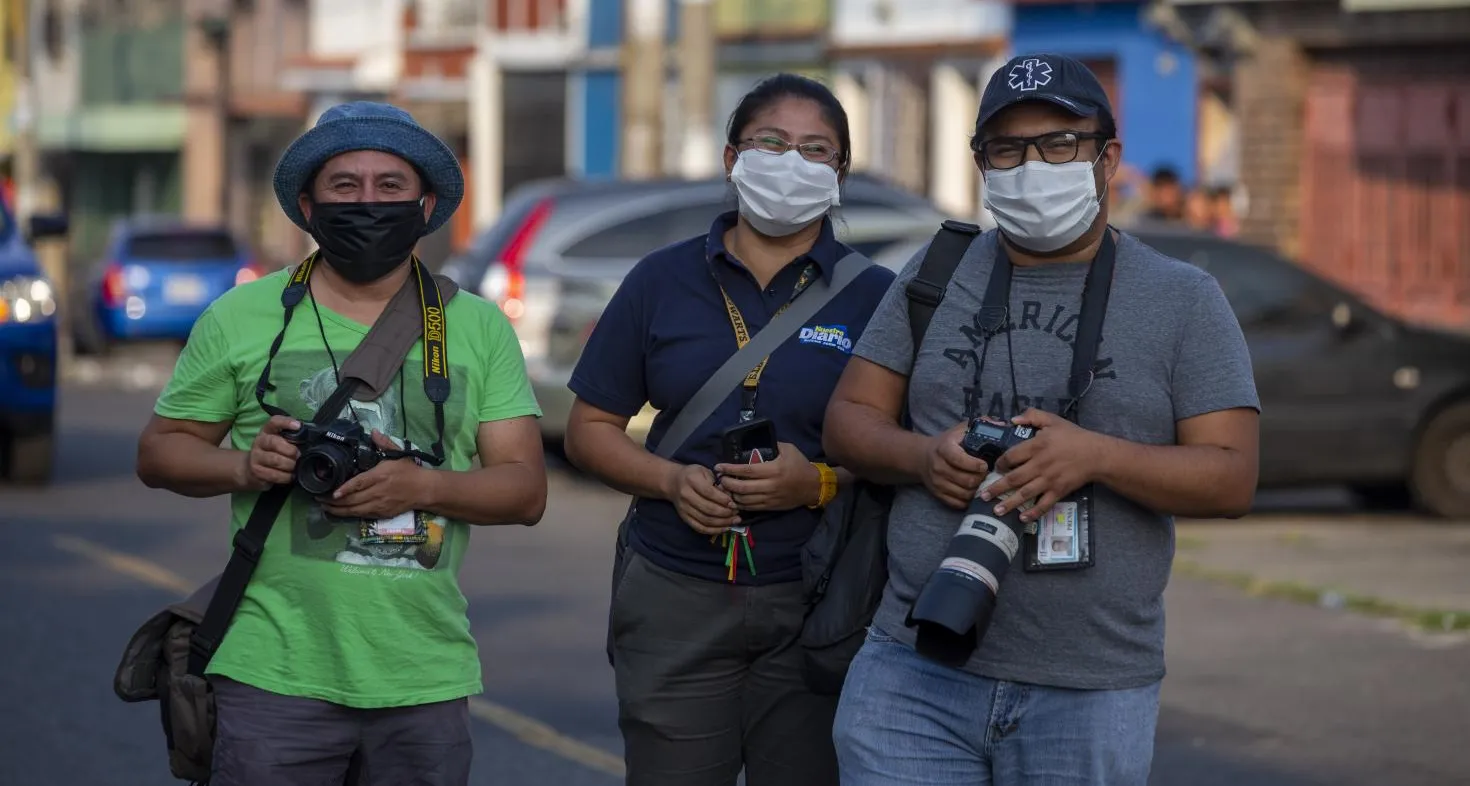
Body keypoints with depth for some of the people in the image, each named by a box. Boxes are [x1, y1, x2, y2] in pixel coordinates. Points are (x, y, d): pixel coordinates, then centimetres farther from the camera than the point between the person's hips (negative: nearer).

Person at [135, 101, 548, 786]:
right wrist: (245, 467, -11)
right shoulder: (241, 318, 6)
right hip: (275, 671, -2)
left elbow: (526, 490, 5)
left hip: (428, 679, 2)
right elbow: (159, 450, 10)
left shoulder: (479, 329, 9)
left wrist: (422, 485, -14)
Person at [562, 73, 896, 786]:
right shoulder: (662, 281, 9)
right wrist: (672, 480, -8)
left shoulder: (873, 297, 4)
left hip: (813, 601, -1)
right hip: (675, 599, 1)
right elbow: (590, 428, 10)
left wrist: (819, 482, -17)